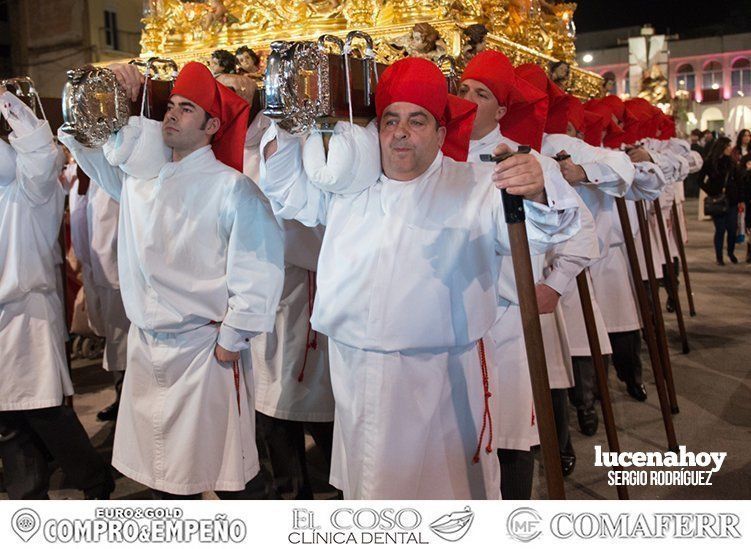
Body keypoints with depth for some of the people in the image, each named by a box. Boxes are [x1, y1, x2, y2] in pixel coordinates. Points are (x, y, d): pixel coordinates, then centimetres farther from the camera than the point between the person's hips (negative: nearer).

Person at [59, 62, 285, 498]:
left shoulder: (230, 187, -12)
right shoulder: (139, 176, 6)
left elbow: (260, 263, -14)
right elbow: (87, 141, 19)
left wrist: (232, 338, -11)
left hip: (204, 348, -6)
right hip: (146, 343, 6)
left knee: (224, 462, 4)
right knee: (164, 463, 19)